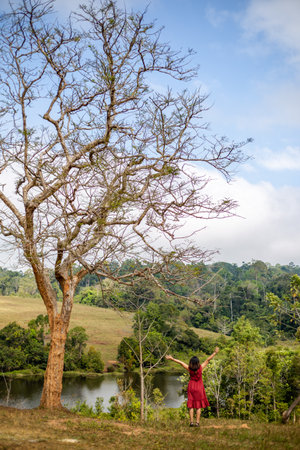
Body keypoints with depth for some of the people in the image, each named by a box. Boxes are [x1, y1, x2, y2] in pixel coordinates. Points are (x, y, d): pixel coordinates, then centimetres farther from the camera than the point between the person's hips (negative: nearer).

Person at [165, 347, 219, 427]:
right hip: (199, 387, -1)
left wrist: (172, 359, 0)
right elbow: (208, 360, -8)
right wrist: (215, 353, -1)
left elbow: (181, 362, -8)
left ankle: (191, 422, 1)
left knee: (191, 405, 6)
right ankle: (197, 422, 0)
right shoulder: (201, 367, -16)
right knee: (198, 406, 5)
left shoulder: (189, 369, -13)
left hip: (191, 387, 1)